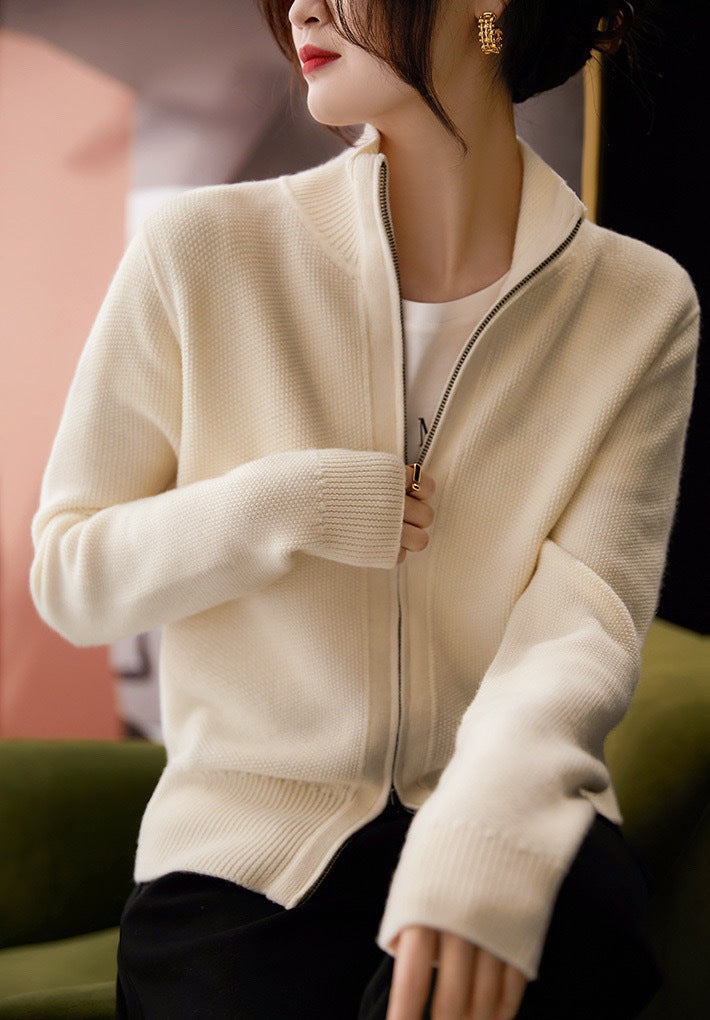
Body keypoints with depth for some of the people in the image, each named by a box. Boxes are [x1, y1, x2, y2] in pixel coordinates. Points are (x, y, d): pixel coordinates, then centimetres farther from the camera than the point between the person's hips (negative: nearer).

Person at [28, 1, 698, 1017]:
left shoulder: (643, 303, -1)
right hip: (247, 834, -1)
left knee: (586, 914, -31)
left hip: (504, 813, 1)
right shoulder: (204, 250, -4)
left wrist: (486, 833, -30)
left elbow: (586, 622, -11)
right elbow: (68, 575, 1)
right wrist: (291, 506, -15)